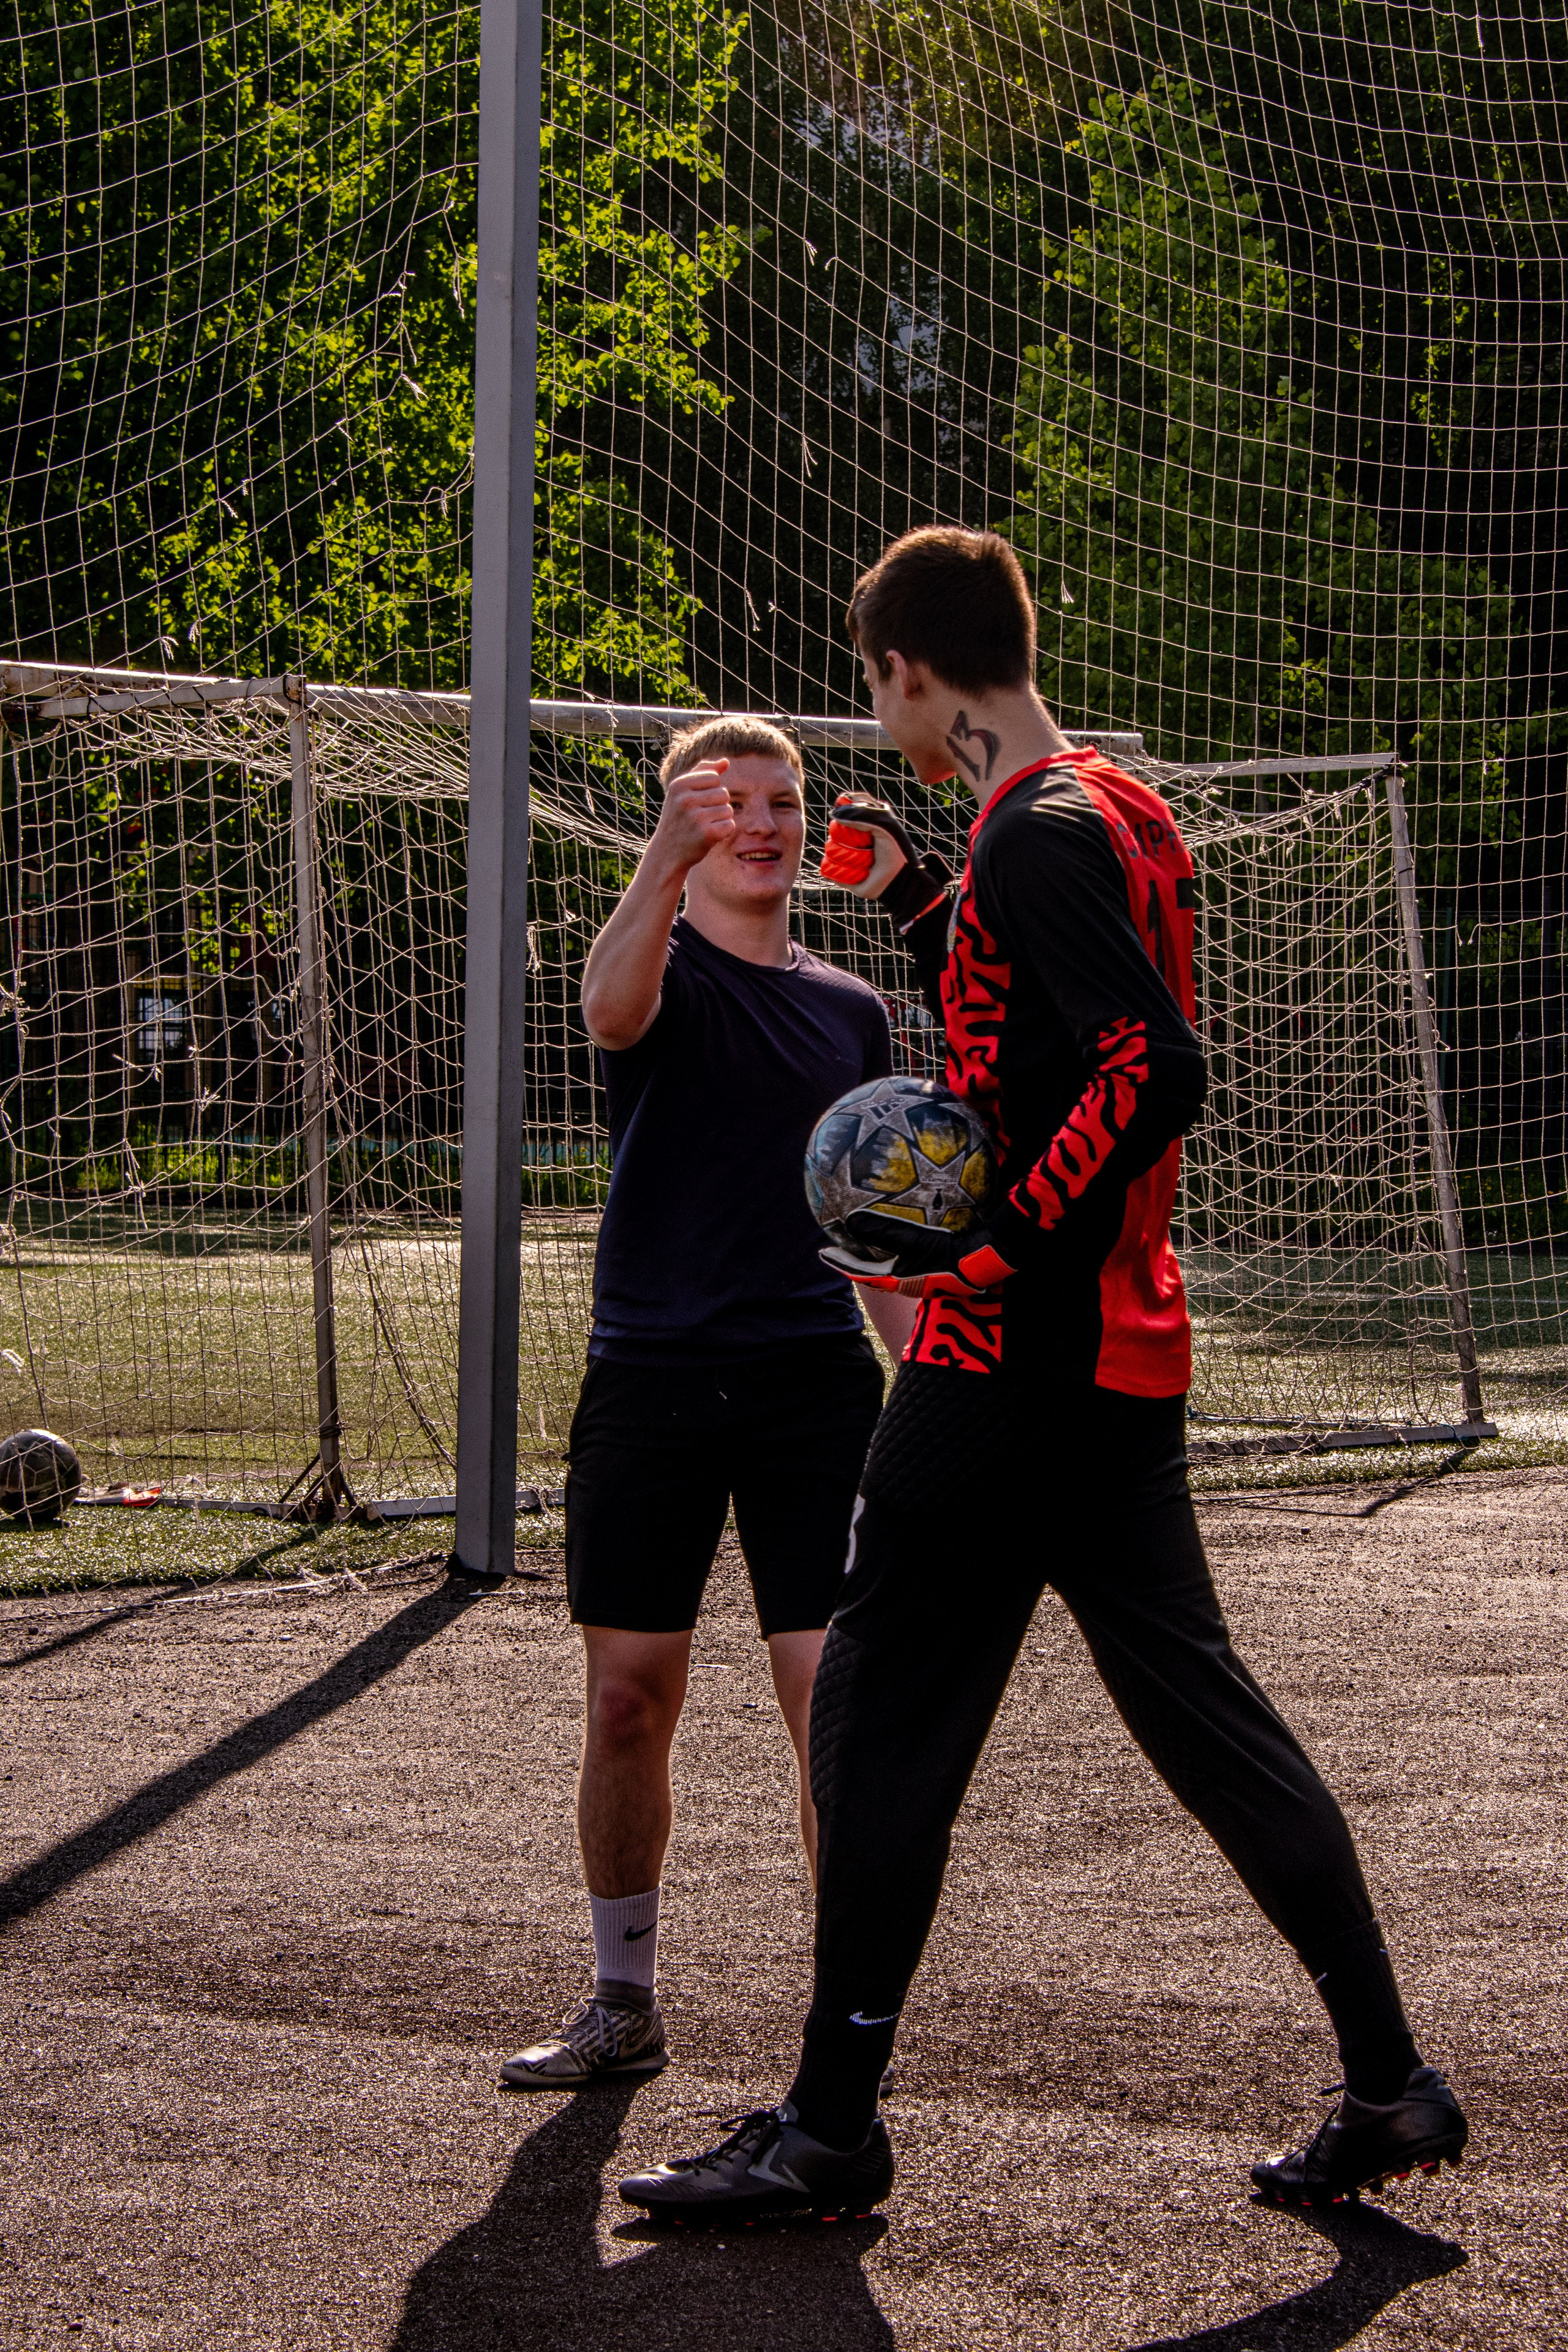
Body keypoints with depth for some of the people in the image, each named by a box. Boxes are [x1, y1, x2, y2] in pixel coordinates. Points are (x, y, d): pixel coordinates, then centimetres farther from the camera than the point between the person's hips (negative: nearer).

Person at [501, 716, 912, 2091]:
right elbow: (612, 1006, -25)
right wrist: (670, 859, -43)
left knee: (834, 1700, -6)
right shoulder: (663, 963, 2)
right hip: (651, 1381, -2)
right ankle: (624, 2004, 18)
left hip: (815, 1384, 2)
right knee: (629, 1703, 3)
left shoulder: (852, 1010, 14)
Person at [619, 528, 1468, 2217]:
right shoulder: (1120, 813, 14)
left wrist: (998, 1246, -25)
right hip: (1125, 1356, 10)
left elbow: (1156, 1070, -26)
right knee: (1194, 1700, 13)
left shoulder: (1037, 836, -15)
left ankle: (831, 2127, 3)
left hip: (1015, 1356, -10)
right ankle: (1387, 2083, 15)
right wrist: (914, 901, 24)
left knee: (879, 1712, -2)